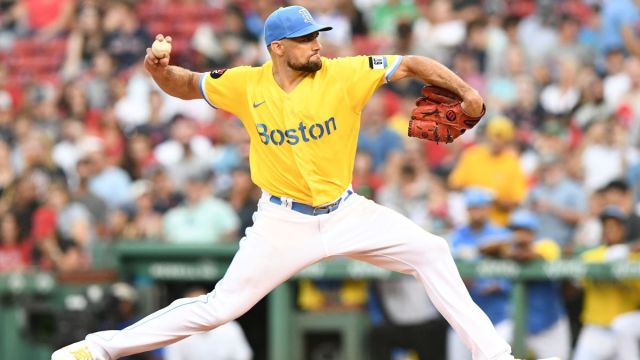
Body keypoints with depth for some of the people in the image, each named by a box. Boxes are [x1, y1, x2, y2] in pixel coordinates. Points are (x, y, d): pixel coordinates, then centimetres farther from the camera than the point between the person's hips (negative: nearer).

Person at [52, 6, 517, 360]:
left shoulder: (343, 75, -14)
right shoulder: (246, 85, -11)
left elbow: (412, 64, -13)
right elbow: (187, 86, 4)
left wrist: (464, 90, -27)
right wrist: (161, 70, -18)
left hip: (346, 214, 2)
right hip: (283, 222, -2)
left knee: (431, 253, -6)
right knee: (220, 306, -6)